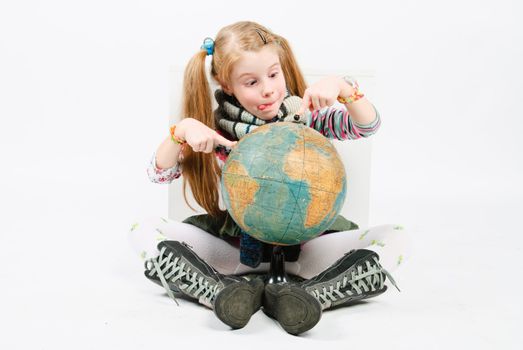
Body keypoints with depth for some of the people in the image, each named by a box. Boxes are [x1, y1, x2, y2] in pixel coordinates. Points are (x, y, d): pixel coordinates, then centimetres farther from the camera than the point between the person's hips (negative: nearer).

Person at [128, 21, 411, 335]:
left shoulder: (306, 115, -7)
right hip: (235, 246, 1)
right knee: (144, 233, -18)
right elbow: (159, 174, -5)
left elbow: (369, 126, -16)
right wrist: (182, 130, -25)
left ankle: (300, 297, -37)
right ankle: (227, 293, -35)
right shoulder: (217, 129, -5)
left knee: (395, 239, -22)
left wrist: (341, 87, -36)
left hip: (304, 243, 0)